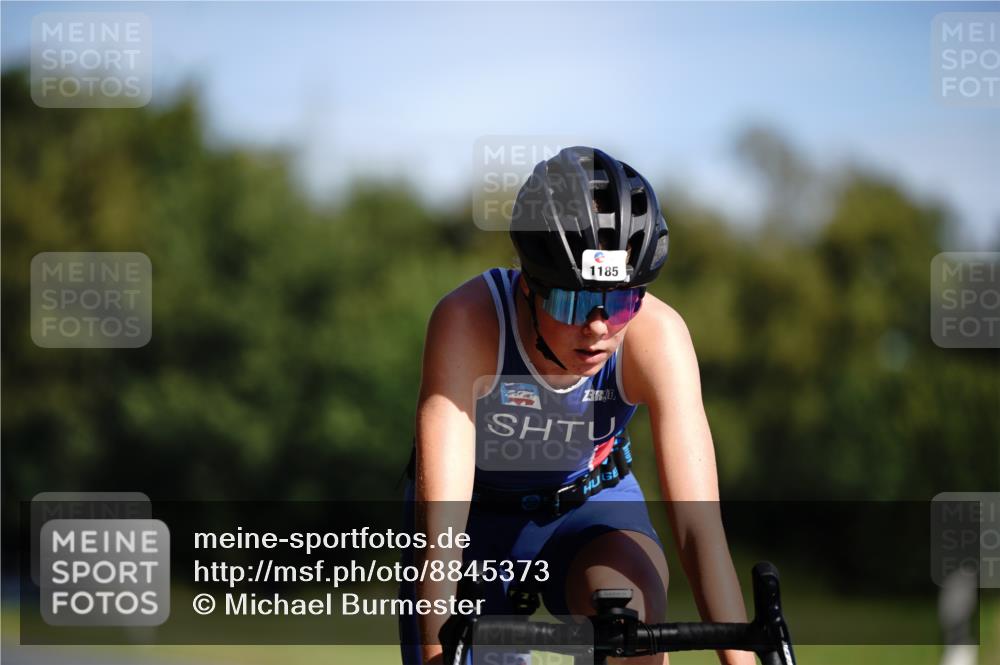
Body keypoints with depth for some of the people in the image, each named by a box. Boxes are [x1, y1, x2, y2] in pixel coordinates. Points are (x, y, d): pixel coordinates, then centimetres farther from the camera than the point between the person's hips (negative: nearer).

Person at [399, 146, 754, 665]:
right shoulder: (468, 320, -34)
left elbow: (699, 526, -35)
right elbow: (441, 518, -40)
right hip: (478, 511, 0)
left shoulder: (658, 335, -30)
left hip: (589, 504, 0)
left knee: (631, 600, -30)